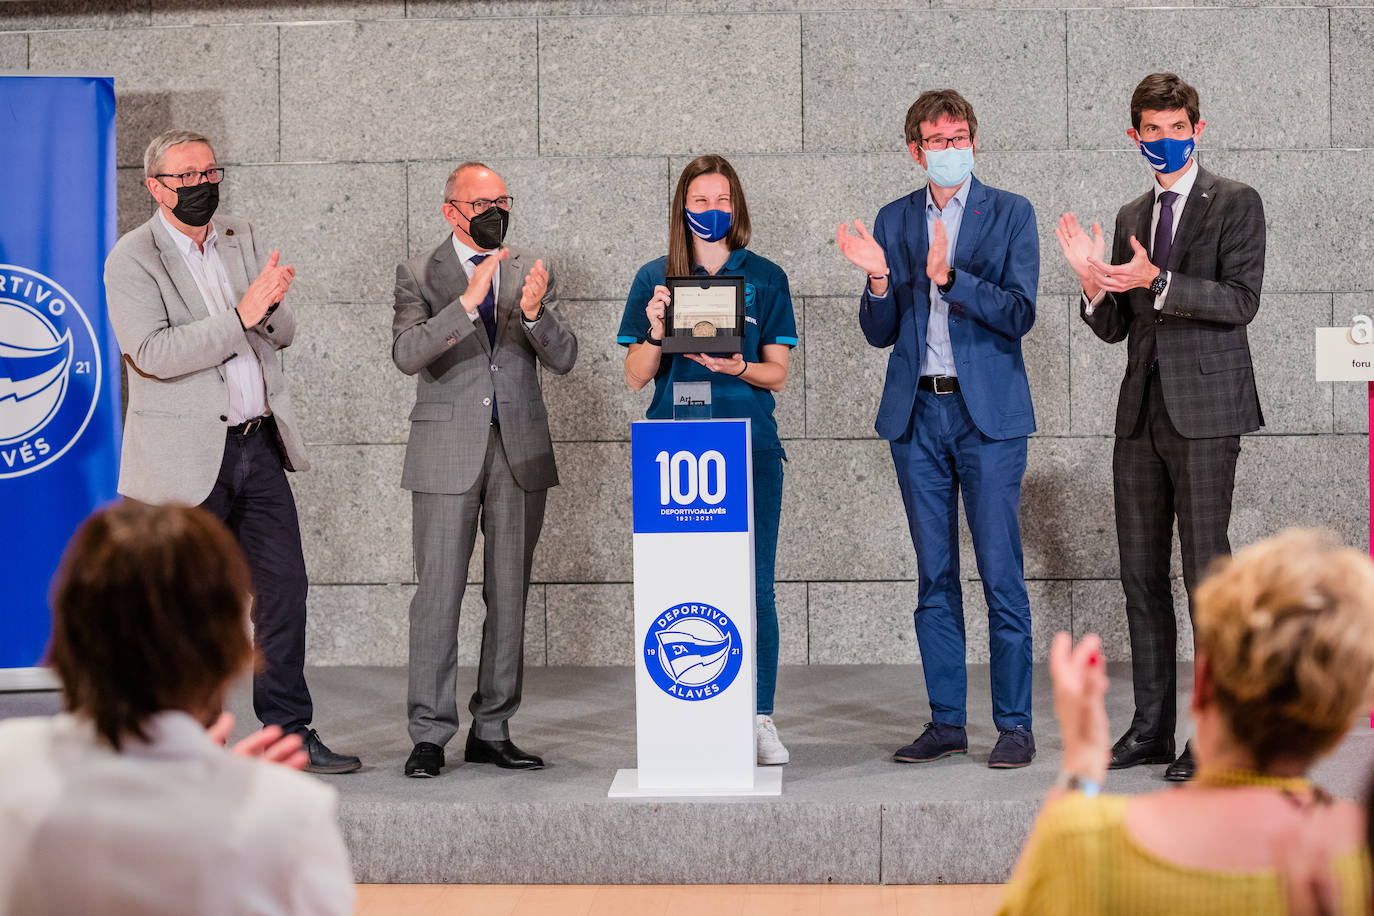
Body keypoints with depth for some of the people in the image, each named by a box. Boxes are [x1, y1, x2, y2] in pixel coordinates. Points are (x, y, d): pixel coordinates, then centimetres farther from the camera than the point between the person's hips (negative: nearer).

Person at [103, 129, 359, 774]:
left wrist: (271, 305, -12)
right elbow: (152, 353, -20)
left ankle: (289, 732, 14)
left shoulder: (242, 240, 12)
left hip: (258, 446, 6)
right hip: (186, 457, -5)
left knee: (284, 588, 5)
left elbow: (283, 334, 12)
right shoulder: (132, 260, -8)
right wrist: (240, 316, -24)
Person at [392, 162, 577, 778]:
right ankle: (430, 734, 4)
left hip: (520, 450, 3)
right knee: (438, 595, -4)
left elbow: (563, 359, 4)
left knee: (510, 595, 7)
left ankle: (492, 731, 15)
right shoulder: (419, 275, 2)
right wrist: (469, 302, -23)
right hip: (448, 452, -3)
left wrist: (534, 311, -16)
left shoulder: (530, 272, 11)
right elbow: (407, 354, -13)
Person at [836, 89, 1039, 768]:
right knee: (934, 578, 8)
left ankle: (1015, 725, 4)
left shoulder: (1010, 213, 2)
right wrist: (879, 279, -10)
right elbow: (879, 332, 9)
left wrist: (950, 276, -21)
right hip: (917, 413, 4)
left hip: (987, 413, -3)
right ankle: (946, 721, 16)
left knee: (1001, 575, -4)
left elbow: (1019, 314, -9)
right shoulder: (893, 220, 11)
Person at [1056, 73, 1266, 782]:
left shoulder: (1235, 204, 0)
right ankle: (1151, 728, 16)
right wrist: (1093, 280, -3)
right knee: (1141, 574, 8)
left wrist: (1157, 281, -21)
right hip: (1141, 414, 6)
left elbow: (1240, 299, -12)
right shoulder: (1131, 217, 18)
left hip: (1204, 411, -6)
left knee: (1207, 571, -8)